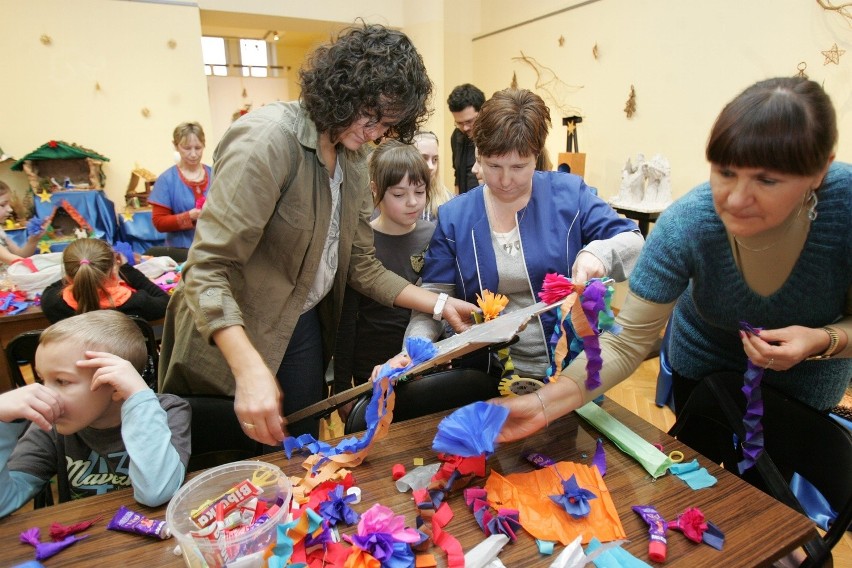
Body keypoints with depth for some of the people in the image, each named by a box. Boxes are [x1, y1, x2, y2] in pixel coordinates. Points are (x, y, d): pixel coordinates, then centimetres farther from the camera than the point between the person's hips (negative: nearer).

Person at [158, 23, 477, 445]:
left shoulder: (353, 160, 1)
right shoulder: (269, 139, -23)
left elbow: (360, 266, 3)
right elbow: (207, 270, -27)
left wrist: (439, 305, -5)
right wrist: (251, 369, -38)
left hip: (304, 330, 7)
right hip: (232, 340, -6)